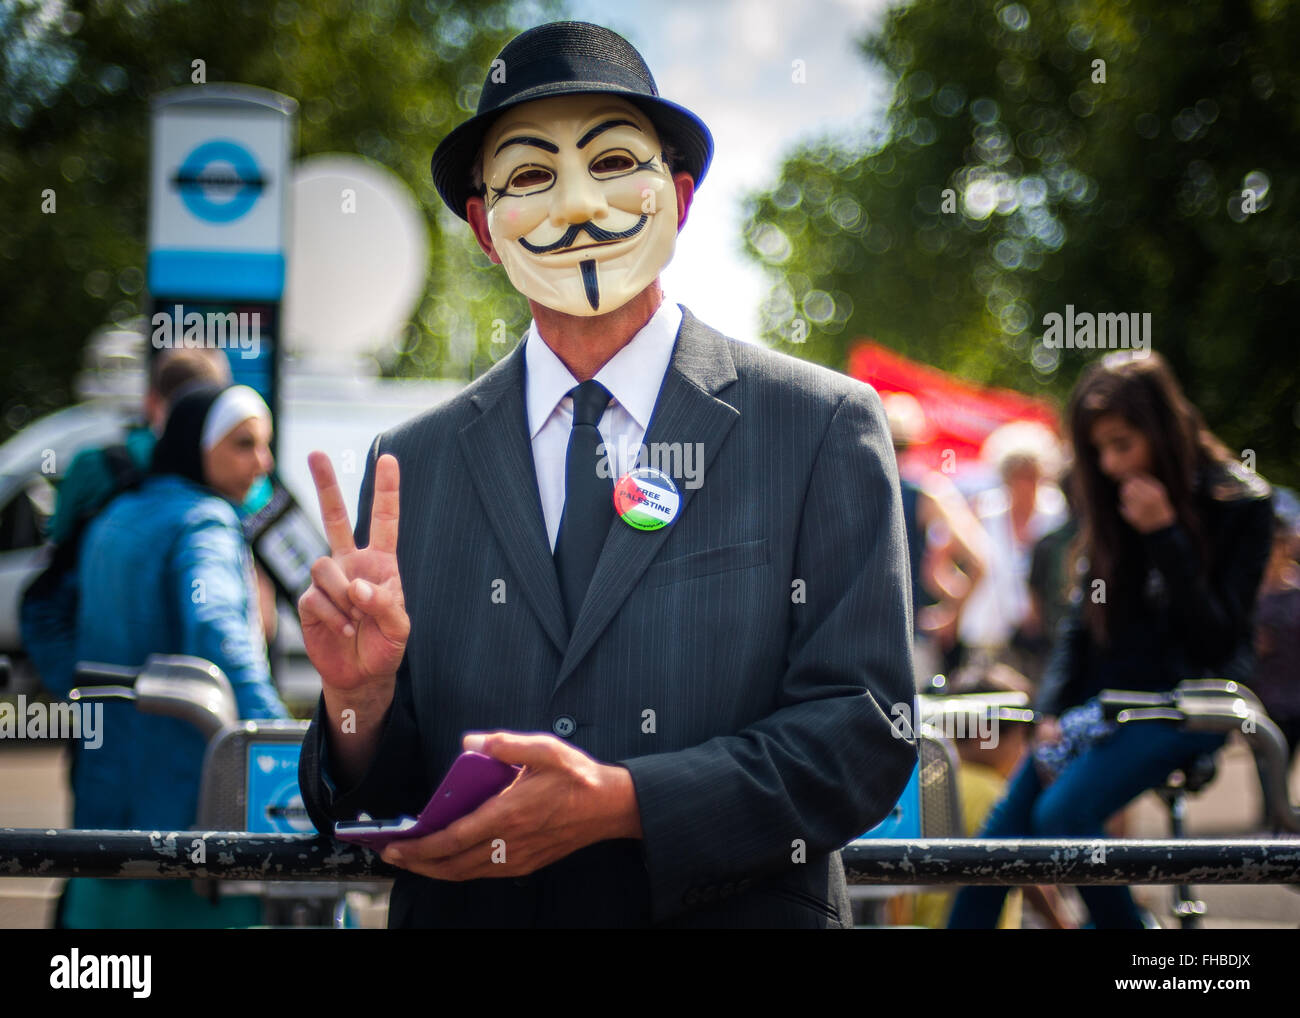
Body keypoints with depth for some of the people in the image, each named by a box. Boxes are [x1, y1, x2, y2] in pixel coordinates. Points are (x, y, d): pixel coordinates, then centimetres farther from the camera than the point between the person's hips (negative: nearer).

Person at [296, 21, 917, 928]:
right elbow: (378, 811, 0)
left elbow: (863, 735, -10)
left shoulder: (825, 428, -5)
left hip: (740, 915, -1)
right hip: (467, 912, 2)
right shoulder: (412, 466, 0)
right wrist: (361, 698, -20)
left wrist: (622, 803, -21)